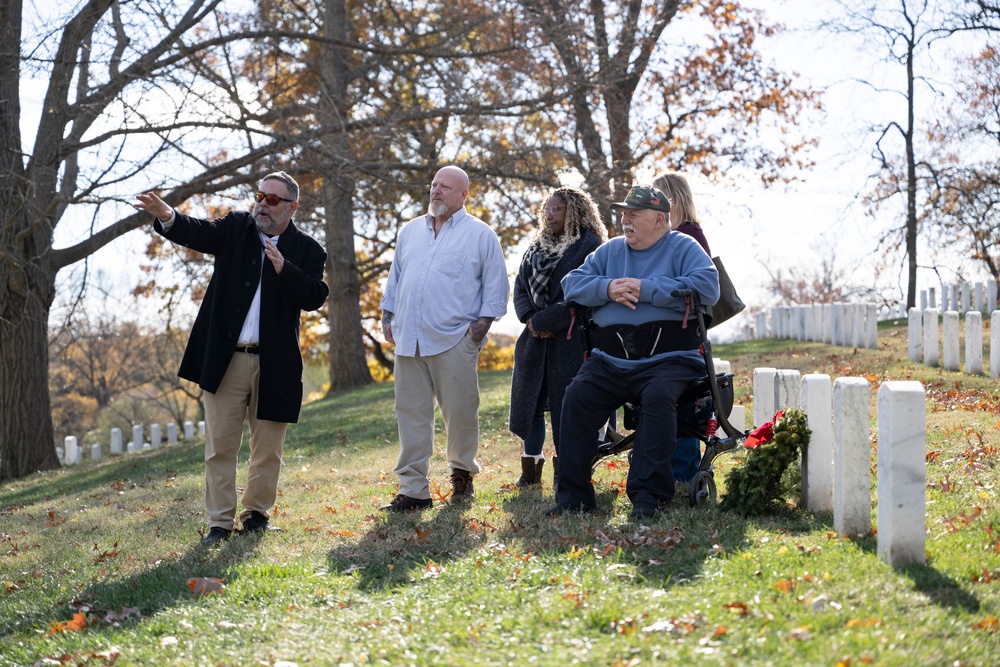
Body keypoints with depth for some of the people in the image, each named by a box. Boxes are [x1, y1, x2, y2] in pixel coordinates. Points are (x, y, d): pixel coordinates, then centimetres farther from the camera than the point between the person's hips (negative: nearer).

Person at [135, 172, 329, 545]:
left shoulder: (307, 250, 3)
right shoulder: (236, 228, 6)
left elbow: (315, 297, -11)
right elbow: (198, 234, -11)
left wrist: (283, 269, -26)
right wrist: (168, 218, -32)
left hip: (275, 366, 0)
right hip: (226, 360, 1)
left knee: (268, 449, 9)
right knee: (220, 446, 3)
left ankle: (257, 513, 26)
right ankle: (220, 521, 10)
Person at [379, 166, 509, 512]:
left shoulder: (480, 234, 4)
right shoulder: (410, 231, 19)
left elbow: (496, 284, 2)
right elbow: (395, 277, 25)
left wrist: (483, 321, -7)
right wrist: (388, 315, 16)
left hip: (454, 340, -4)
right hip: (408, 338, 4)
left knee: (460, 412, 1)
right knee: (411, 413, 2)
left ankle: (462, 474, 23)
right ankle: (413, 488, 5)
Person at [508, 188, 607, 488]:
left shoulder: (589, 245, -7)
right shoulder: (537, 247, 17)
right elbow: (520, 287, 13)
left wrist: (544, 321, -15)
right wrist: (530, 317, -6)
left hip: (570, 338, -7)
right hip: (535, 339, 7)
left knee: (565, 405, -5)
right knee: (528, 400, 9)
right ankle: (531, 468, 20)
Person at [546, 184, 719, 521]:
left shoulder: (683, 248, 5)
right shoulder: (609, 251, 20)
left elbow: (708, 286, -13)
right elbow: (572, 284, 13)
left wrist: (646, 290, -14)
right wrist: (608, 289, -9)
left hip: (666, 359, -4)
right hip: (610, 361, 4)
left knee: (658, 396, -34)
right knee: (577, 397, -20)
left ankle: (647, 494, -29)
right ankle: (573, 494, -15)